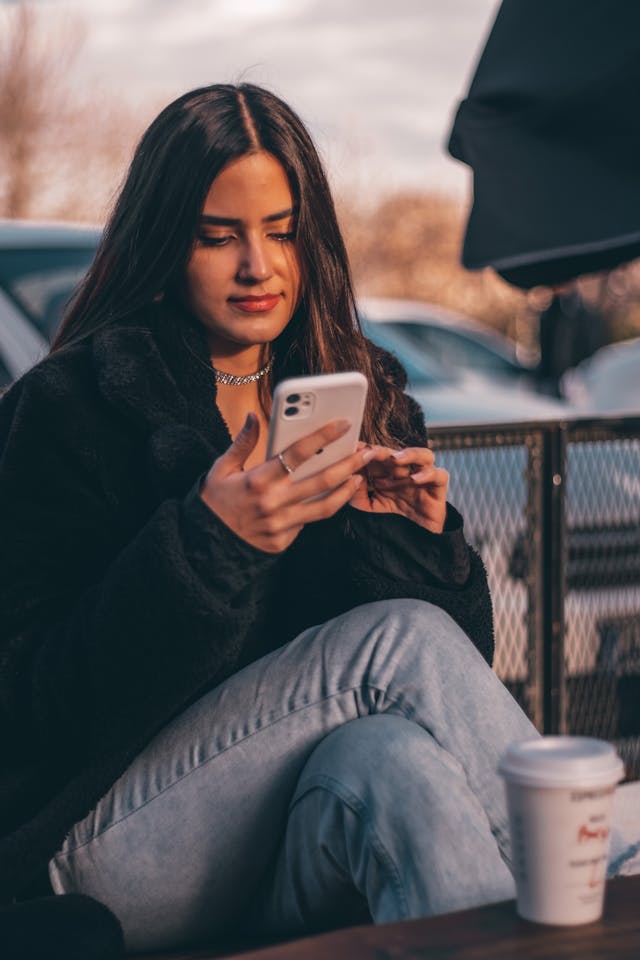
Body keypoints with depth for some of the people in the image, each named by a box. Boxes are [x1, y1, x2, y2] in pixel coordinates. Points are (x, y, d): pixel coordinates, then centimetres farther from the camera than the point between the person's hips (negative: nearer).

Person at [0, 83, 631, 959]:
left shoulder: (366, 395, 12)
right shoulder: (75, 403, -3)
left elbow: (468, 650, 10)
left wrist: (423, 540, -11)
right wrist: (208, 540, -24)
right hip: (110, 845, -3)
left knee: (389, 758, -32)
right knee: (403, 638, -25)